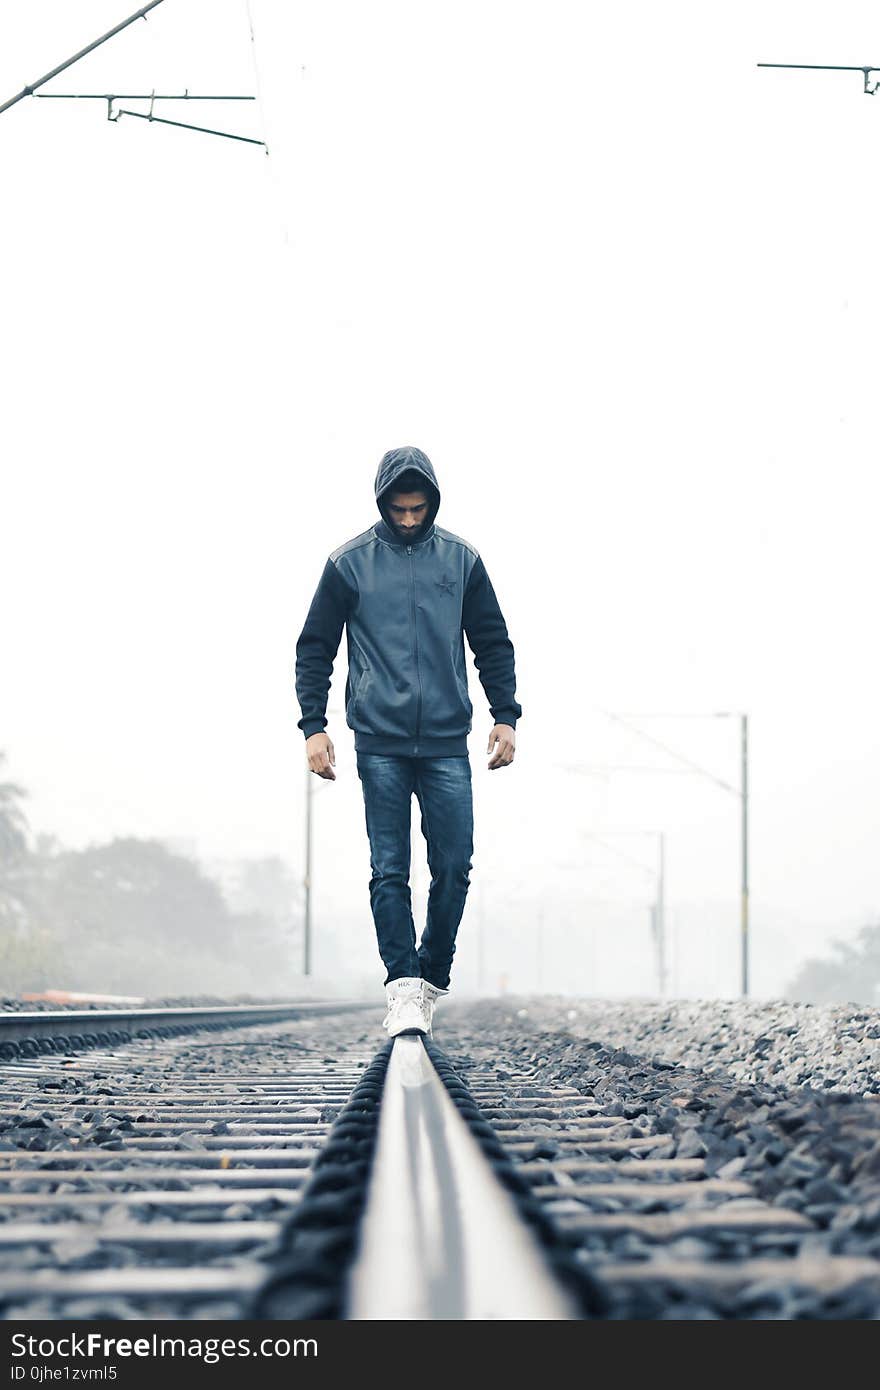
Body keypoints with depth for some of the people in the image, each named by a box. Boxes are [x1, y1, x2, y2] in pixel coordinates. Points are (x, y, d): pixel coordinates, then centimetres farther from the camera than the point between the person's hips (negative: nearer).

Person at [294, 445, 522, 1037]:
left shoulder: (461, 560, 9)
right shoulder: (350, 563, 3)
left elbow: (493, 643, 14)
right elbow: (316, 648, 6)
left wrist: (506, 715, 6)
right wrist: (313, 725, -2)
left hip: (448, 744, 2)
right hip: (380, 743, -2)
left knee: (455, 867, -2)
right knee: (389, 871, -6)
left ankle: (433, 978, 12)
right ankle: (403, 989, -7)